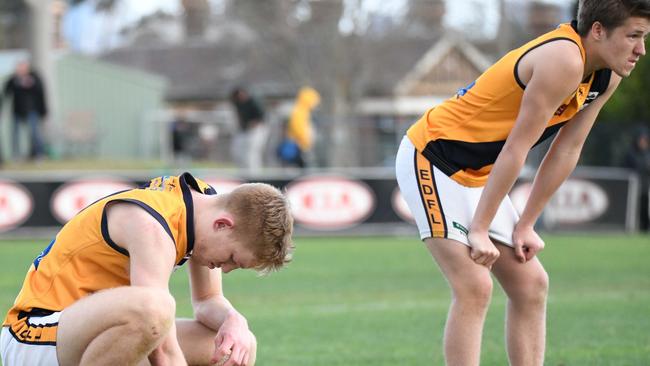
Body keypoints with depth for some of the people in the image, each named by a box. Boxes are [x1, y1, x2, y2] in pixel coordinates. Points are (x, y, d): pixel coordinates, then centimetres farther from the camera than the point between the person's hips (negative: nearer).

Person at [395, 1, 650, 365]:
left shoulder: (607, 78, 1)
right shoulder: (563, 60, -28)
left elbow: (567, 151, 6)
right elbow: (515, 149, -26)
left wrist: (526, 225, 5)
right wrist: (479, 230, -23)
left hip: (476, 174, 10)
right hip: (431, 158, -10)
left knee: (531, 285, 6)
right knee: (474, 288, -19)